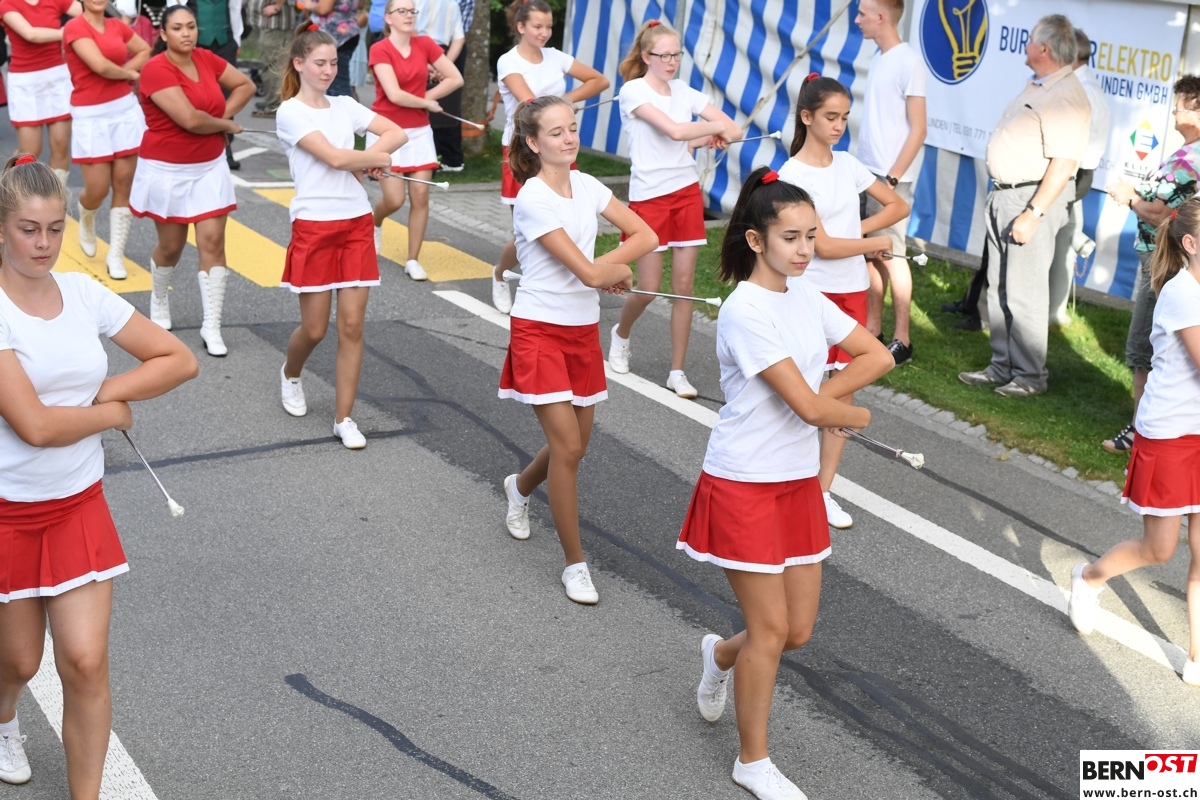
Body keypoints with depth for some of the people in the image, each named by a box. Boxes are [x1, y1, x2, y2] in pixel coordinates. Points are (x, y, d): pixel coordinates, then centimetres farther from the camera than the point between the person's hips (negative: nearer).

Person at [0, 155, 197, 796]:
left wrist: (108, 390, -10)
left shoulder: (82, 293, -2)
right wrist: (112, 413, -9)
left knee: (86, 664, -3)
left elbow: (179, 360, 3)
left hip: (79, 504, 3)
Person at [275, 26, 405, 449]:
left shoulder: (345, 106, 10)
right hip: (314, 226, -4)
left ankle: (344, 418, 7)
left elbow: (397, 134, 5)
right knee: (314, 328, 2)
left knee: (352, 324, 0)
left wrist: (364, 159, -10)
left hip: (357, 223, 4)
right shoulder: (289, 112, -7)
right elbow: (335, 157, -17)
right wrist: (378, 158, -3)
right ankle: (290, 375, 37)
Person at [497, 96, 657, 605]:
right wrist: (617, 271, -1)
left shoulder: (586, 186, 3)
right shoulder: (532, 199, -18)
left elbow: (645, 236, 2)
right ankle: (575, 564, 3)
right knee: (568, 447, -10)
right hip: (541, 331, -7)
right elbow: (587, 272, -22)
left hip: (584, 329, 7)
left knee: (574, 444, 14)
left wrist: (603, 265, -11)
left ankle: (521, 487, 47)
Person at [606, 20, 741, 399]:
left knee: (684, 285, 3)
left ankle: (677, 372, 11)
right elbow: (675, 130, -23)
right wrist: (716, 127, -9)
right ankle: (621, 333, 33)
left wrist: (700, 139, -11)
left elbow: (734, 132, 3)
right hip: (649, 197, -4)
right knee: (648, 288, -1)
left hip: (687, 193, 5)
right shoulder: (633, 90, -9)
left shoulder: (684, 91, 7)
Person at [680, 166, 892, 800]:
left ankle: (720, 655, 42)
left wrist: (823, 396, -10)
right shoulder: (745, 312, -21)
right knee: (770, 629, 1)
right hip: (744, 486, -7)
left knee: (798, 630, 10)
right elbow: (809, 407, -24)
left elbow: (879, 356, 5)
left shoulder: (805, 298, 4)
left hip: (799, 482, 7)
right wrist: (856, 416, -4)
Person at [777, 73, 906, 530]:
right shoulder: (793, 175, -12)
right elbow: (823, 245, -16)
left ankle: (824, 489, 15)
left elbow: (897, 206, 12)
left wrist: (857, 230, -3)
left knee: (844, 390, 7)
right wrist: (876, 243, -4)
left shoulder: (847, 164, 6)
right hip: (813, 292, -6)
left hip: (853, 291, 6)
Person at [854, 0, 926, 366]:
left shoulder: (908, 61, -11)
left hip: (890, 176, -7)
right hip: (866, 172, 7)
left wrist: (892, 176, -15)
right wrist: (867, 170, 8)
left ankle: (902, 340, 5)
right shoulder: (877, 58, 11)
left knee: (891, 255, -2)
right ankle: (872, 329, 19)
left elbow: (918, 129, -12)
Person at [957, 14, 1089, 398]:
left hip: (1032, 199, -10)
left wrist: (1033, 214, -25)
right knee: (999, 289, 14)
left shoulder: (1065, 98, -18)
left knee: (1023, 294, -4)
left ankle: (1029, 376, 6)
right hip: (1004, 195, 10)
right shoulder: (1037, 88, 14)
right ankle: (1001, 368, 23)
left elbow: (1063, 164, -24)